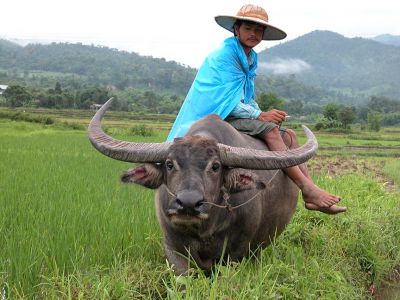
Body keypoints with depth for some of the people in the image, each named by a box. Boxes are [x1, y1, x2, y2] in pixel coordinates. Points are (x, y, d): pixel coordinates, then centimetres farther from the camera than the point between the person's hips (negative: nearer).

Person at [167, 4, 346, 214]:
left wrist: (261, 114, -2)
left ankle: (310, 196, -11)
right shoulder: (224, 56, -13)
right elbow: (227, 103, -19)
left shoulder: (250, 59, 15)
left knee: (288, 135, -1)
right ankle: (307, 189, -29)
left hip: (237, 116, 9)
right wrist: (260, 116, -19)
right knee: (269, 130, -27)